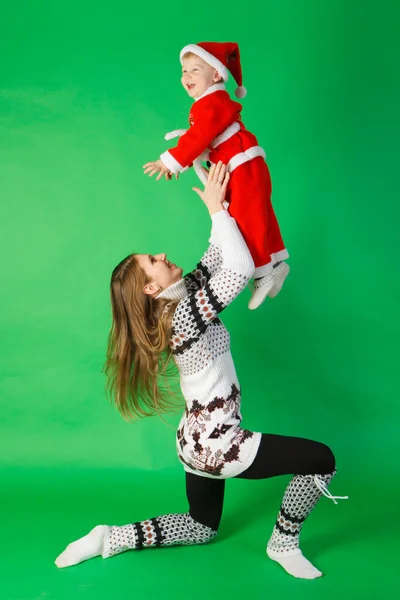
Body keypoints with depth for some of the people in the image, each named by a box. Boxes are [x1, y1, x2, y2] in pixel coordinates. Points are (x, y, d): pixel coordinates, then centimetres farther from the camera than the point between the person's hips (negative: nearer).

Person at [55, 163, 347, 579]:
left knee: (202, 528, 26)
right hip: (217, 444, -9)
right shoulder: (184, 315, -25)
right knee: (322, 460, -1)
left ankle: (110, 539, 22)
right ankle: (283, 545, 12)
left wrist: (221, 204, 2)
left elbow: (217, 257, 6)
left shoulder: (179, 302, 1)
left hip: (200, 439, 9)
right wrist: (216, 209, -20)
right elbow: (242, 269, -30)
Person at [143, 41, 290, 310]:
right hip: (241, 170, 11)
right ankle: (277, 262, 29)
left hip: (245, 167, -11)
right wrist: (179, 164, 12)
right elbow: (200, 139, 18)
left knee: (245, 220, -6)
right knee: (259, 217, 17)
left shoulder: (213, 104, -17)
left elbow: (198, 138, -24)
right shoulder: (209, 104, 16)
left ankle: (263, 274, 4)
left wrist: (170, 161, -22)